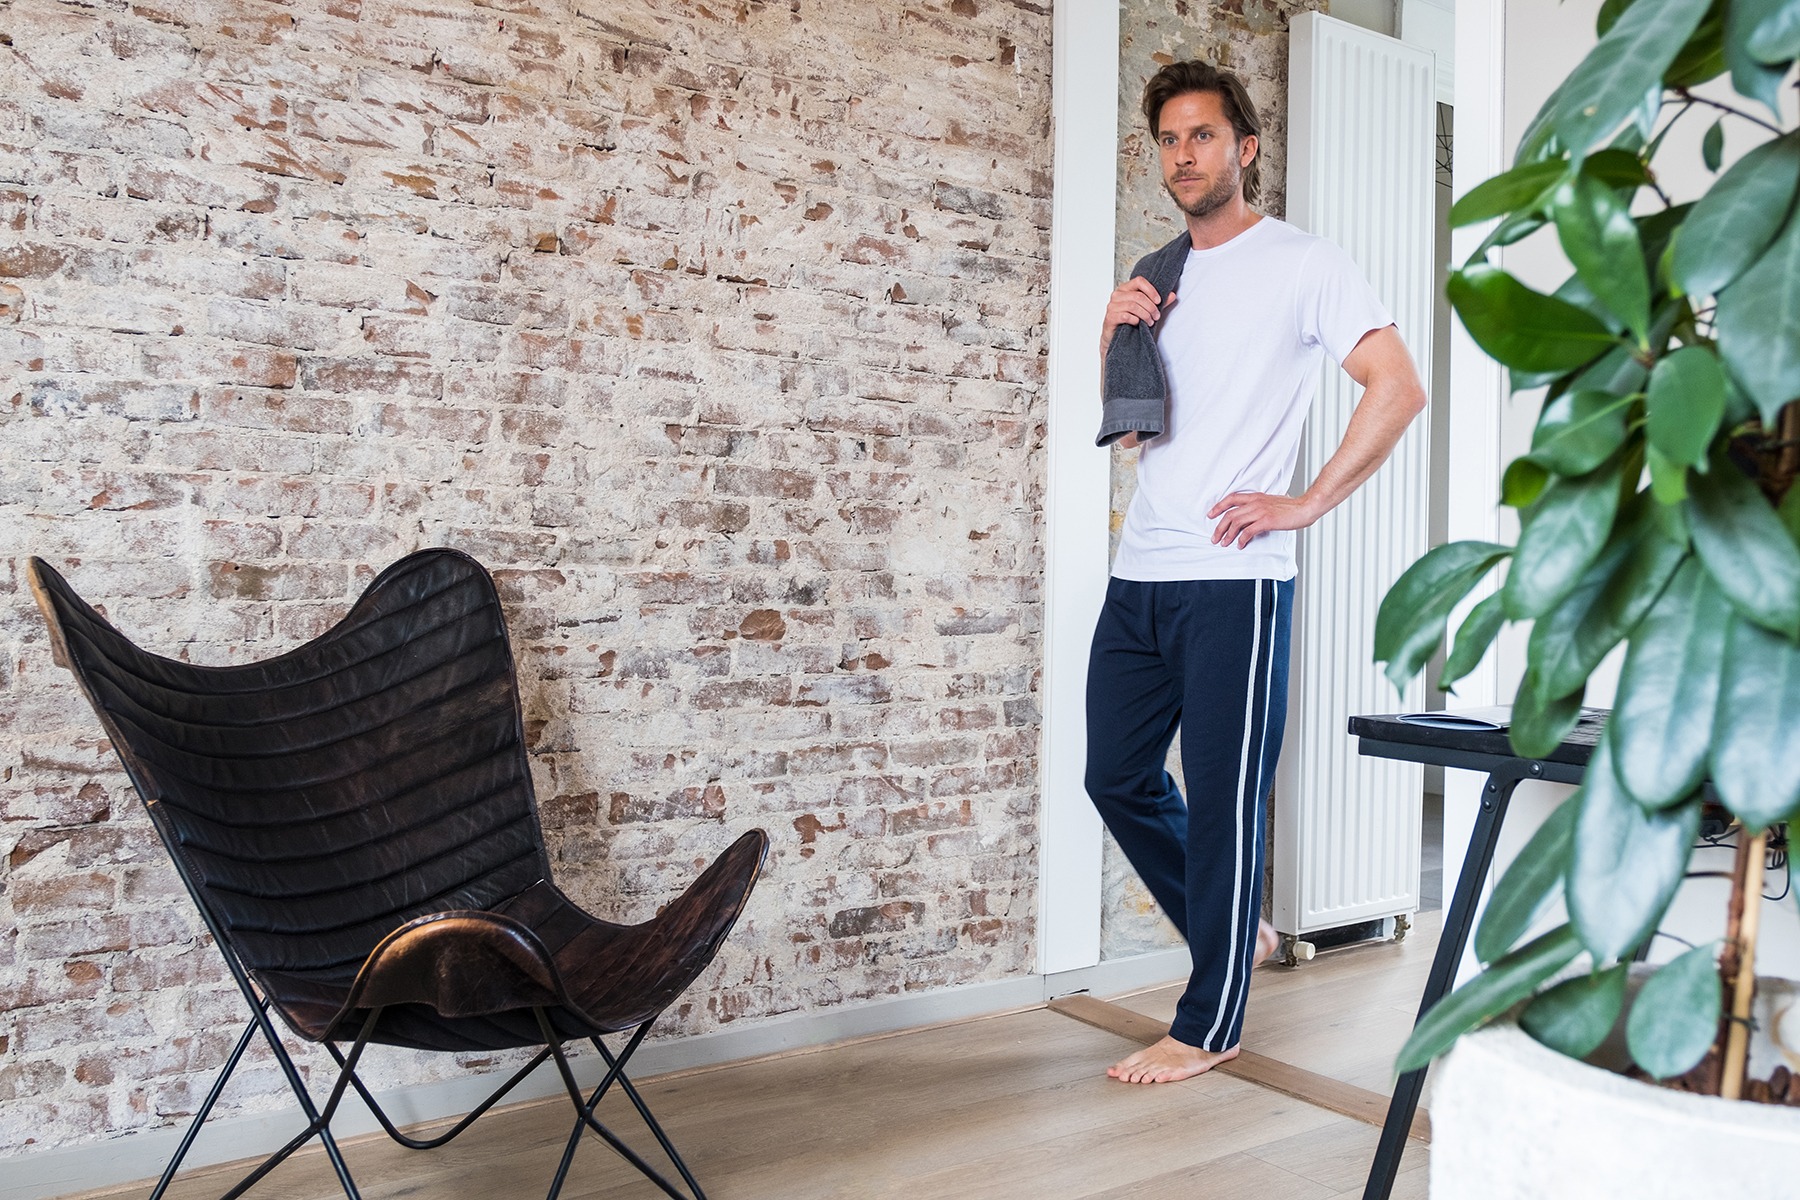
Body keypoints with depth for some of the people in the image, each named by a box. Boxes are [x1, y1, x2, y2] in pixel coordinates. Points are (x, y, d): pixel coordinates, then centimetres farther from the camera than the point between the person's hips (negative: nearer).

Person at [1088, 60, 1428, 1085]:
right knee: (1119, 777, 11)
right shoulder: (1159, 276, 18)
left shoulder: (1302, 264, -1)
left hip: (1233, 579, -7)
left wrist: (1304, 504, -11)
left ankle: (1210, 1024, 14)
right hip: (1141, 575, 7)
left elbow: (1400, 388, -8)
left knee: (1223, 800, -1)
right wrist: (1114, 343, 3)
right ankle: (1236, 933, 32)